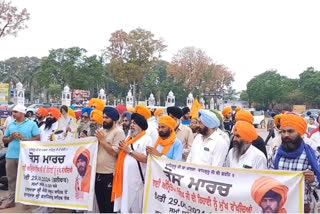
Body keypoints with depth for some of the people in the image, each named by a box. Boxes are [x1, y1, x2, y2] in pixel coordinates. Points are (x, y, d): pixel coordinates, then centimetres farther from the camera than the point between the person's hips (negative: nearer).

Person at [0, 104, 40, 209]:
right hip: (11, 156, 5)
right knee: (11, 179, 10)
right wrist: (11, 138, -5)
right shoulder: (11, 125, 14)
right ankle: (10, 200, 19)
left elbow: (38, 139, -6)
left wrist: (23, 139, -14)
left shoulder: (31, 124, 0)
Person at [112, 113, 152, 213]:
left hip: (136, 178, -7)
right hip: (125, 177, 8)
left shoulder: (147, 139, -8)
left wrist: (129, 151, -17)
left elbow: (146, 159, -20)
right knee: (124, 204, 13)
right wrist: (123, 149, 5)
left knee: (135, 207, 2)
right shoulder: (130, 138, 16)